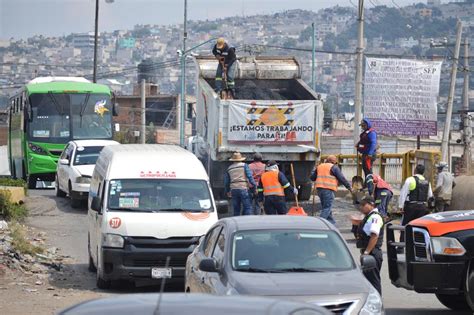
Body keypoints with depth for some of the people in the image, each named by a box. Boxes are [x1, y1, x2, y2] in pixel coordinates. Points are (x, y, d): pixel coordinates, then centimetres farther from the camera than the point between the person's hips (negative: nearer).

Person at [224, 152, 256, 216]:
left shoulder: (229, 168, 15)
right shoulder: (244, 165, 2)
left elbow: (226, 181, 19)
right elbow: (249, 176, -7)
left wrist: (227, 191, 30)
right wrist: (254, 185, -3)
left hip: (233, 189, 4)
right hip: (243, 188, -4)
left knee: (236, 209, 10)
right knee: (247, 207, -5)